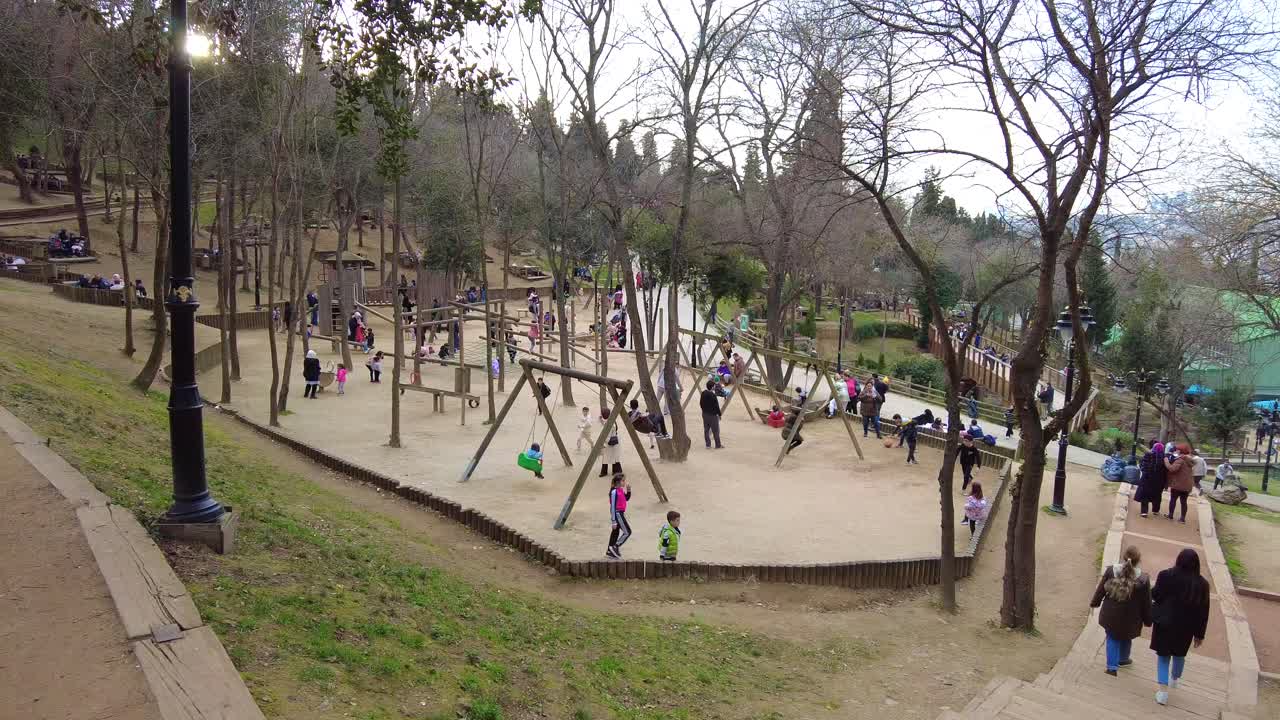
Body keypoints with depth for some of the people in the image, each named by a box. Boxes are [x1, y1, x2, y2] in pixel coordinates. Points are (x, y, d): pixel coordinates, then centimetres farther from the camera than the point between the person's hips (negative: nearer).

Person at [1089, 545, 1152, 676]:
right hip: (1129, 618, 0)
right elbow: (1146, 602, -9)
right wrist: (1147, 620, 6)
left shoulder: (1111, 570, -16)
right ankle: (1123, 659, 48)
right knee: (1126, 638, 26)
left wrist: (1094, 602, 15)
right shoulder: (1143, 579, -20)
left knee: (1112, 638, 17)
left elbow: (1101, 589, -3)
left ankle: (1112, 666, 13)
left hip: (1111, 614, 0)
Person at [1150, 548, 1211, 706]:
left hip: (1165, 623, -2)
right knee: (1180, 654, 27)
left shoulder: (1166, 576, -17)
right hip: (1185, 628, 2)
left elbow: (1155, 596, -8)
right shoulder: (1202, 584, -9)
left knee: (1163, 655, 10)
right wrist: (1200, 634, 7)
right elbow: (1203, 612, -2)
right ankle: (1174, 680, 47)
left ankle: (1163, 691, 3)